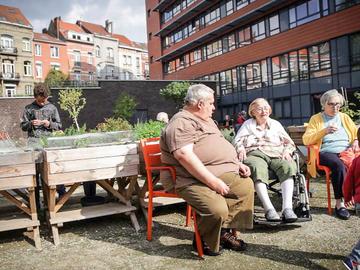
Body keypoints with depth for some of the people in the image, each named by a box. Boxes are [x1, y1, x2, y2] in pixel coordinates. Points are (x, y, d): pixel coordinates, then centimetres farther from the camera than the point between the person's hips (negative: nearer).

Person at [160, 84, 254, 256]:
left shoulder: (206, 121, 23)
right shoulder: (182, 122, -11)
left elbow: (219, 149, 28)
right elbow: (184, 155, -25)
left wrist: (237, 164, 11)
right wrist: (213, 181, -26)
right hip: (192, 181, -10)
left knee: (246, 185, 4)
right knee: (217, 209, -29)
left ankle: (225, 232, 11)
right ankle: (205, 242, 4)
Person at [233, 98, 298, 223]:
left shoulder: (275, 124, 28)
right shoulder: (247, 124, 24)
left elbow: (288, 142, 24)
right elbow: (236, 141, 13)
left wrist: (287, 151, 1)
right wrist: (240, 149, -10)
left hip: (276, 154, 2)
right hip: (255, 154, -2)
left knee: (288, 166, -34)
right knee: (258, 169, -39)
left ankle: (287, 208, -43)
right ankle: (269, 208, -47)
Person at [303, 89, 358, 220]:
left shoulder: (344, 117, 24)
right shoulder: (316, 119, 11)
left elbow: (355, 133, 27)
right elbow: (306, 140, -1)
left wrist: (356, 141, 3)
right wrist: (324, 131, -15)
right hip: (326, 153, -3)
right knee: (339, 165, -36)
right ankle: (339, 203, -29)